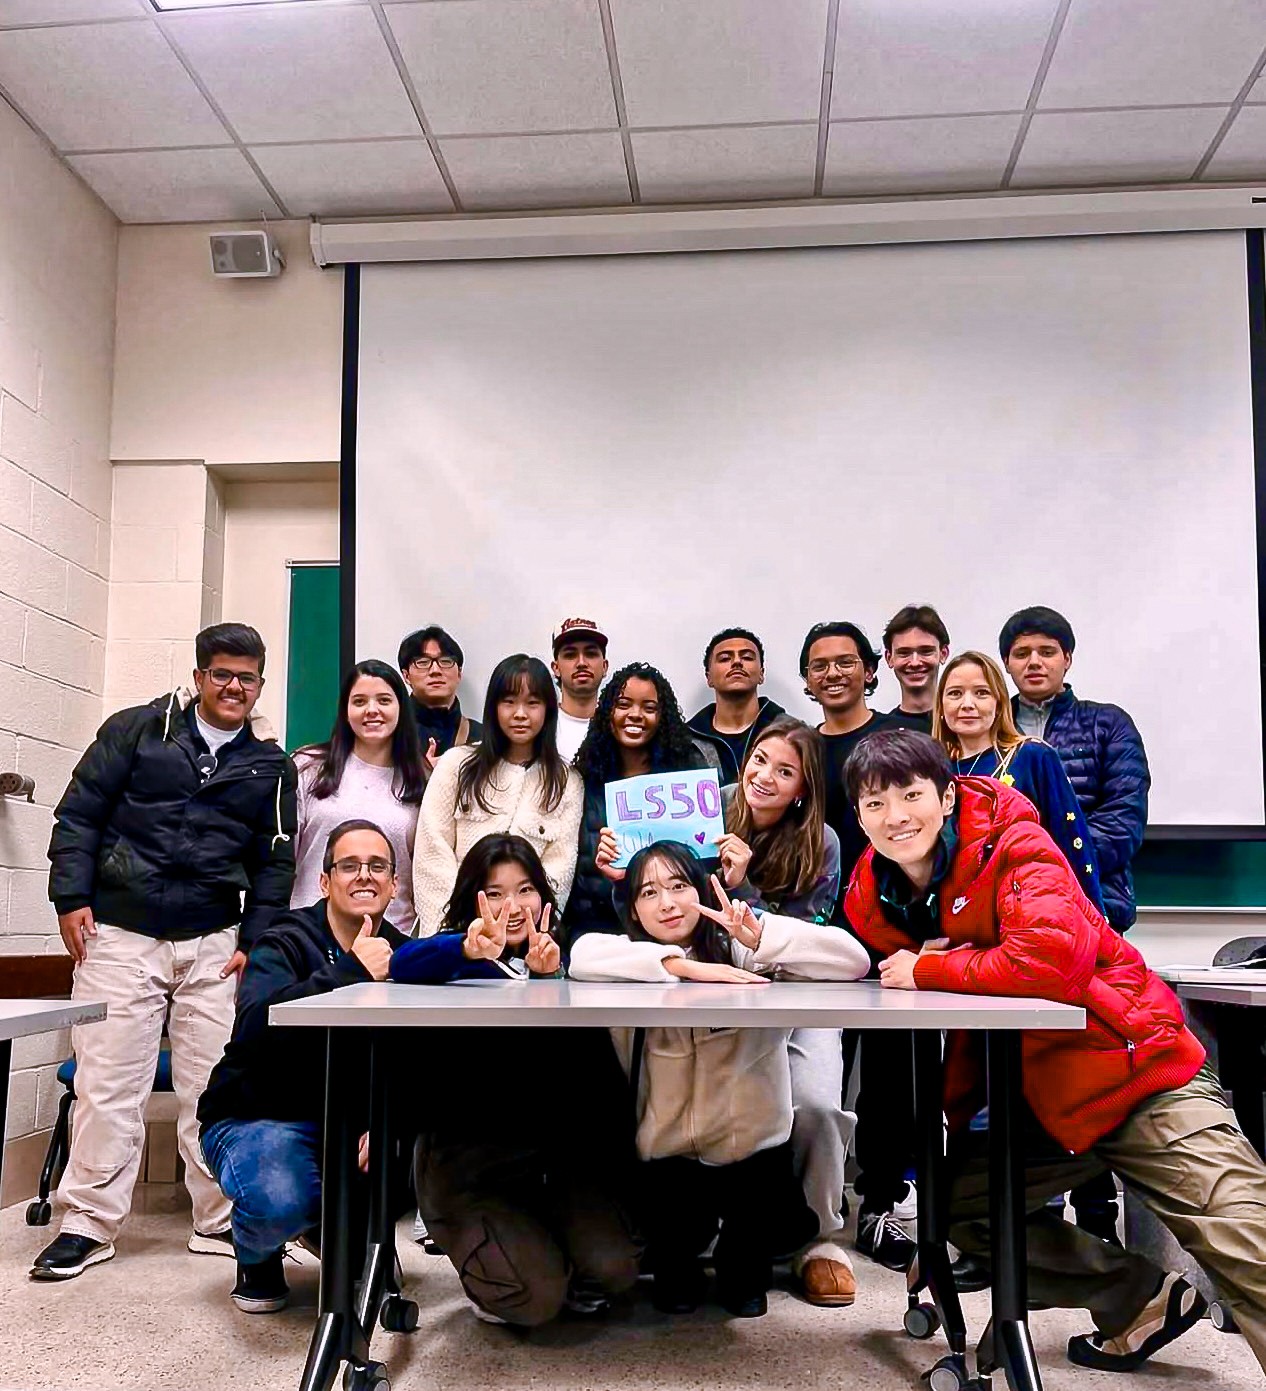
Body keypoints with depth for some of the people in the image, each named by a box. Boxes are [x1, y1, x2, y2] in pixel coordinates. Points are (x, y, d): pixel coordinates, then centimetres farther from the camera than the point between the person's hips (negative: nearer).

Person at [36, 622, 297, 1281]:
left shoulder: (270, 765, 10)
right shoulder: (137, 730, 4)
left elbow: (274, 862, 10)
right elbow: (79, 814, 3)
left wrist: (255, 941, 1)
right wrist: (72, 898, -6)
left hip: (215, 944, 2)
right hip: (120, 936, -1)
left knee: (215, 1085, 4)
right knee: (106, 1082, 0)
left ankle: (221, 1219, 16)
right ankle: (88, 1223, 12)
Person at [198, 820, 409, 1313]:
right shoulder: (283, 944, -13)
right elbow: (255, 1027, -35)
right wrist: (349, 973, -40)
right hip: (258, 1118, -4)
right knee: (280, 1201, -36)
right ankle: (256, 1255, 5)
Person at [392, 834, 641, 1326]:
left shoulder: (557, 956, 10)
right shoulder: (461, 959, -1)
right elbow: (403, 965, -25)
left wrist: (547, 976, -24)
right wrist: (471, 950, -44)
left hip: (555, 1147, 4)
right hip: (467, 1153, -3)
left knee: (614, 1268, -16)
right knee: (536, 1299, -18)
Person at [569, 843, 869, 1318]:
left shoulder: (741, 953, -6)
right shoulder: (637, 963, -3)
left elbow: (853, 961, -15)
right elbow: (582, 956, -26)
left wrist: (762, 937, -29)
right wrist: (683, 965, -32)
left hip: (754, 1143, 0)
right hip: (669, 1156, 0)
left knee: (782, 1225, -18)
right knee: (674, 1237, -21)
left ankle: (742, 1265, 19)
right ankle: (675, 1267, 18)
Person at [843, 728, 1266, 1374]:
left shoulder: (1014, 848, -19)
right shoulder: (872, 893, -1)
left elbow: (1052, 957, -33)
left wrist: (927, 969, -22)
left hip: (1135, 1071, -7)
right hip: (1031, 1100, 7)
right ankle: (1142, 1301, 17)